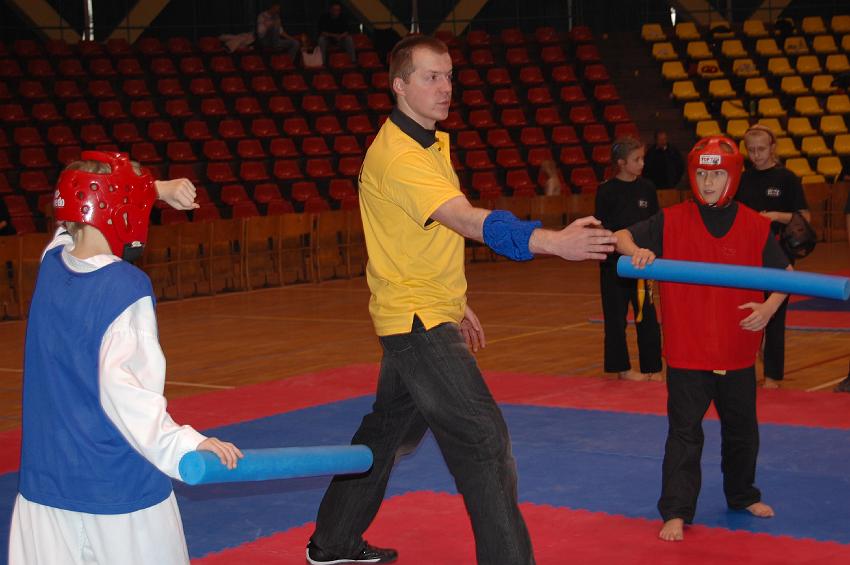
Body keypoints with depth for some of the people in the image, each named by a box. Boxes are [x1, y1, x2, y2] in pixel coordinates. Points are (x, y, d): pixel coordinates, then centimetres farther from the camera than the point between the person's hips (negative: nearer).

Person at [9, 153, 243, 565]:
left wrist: (157, 189, 19)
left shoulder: (52, 263, 2)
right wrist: (182, 441, -33)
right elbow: (121, 387, -28)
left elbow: (99, 200, 24)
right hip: (120, 482, -6)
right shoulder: (127, 287, -18)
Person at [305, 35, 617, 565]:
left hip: (422, 319, 10)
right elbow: (469, 221, -36)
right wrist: (552, 241, -48)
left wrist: (456, 302, 20)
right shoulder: (397, 156, -22)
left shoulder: (434, 143, 11)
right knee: (484, 439, -12)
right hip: (419, 322, -10)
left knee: (389, 431, 21)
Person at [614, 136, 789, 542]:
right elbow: (621, 237, -1)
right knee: (684, 435, -1)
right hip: (687, 352, -2)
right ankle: (675, 513, 5)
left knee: (742, 431, 19)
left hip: (738, 353, 2)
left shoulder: (754, 226, -2)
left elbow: (785, 274, 6)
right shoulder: (671, 222, -5)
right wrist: (636, 250, -24)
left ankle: (743, 496, 39)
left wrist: (769, 307, -12)